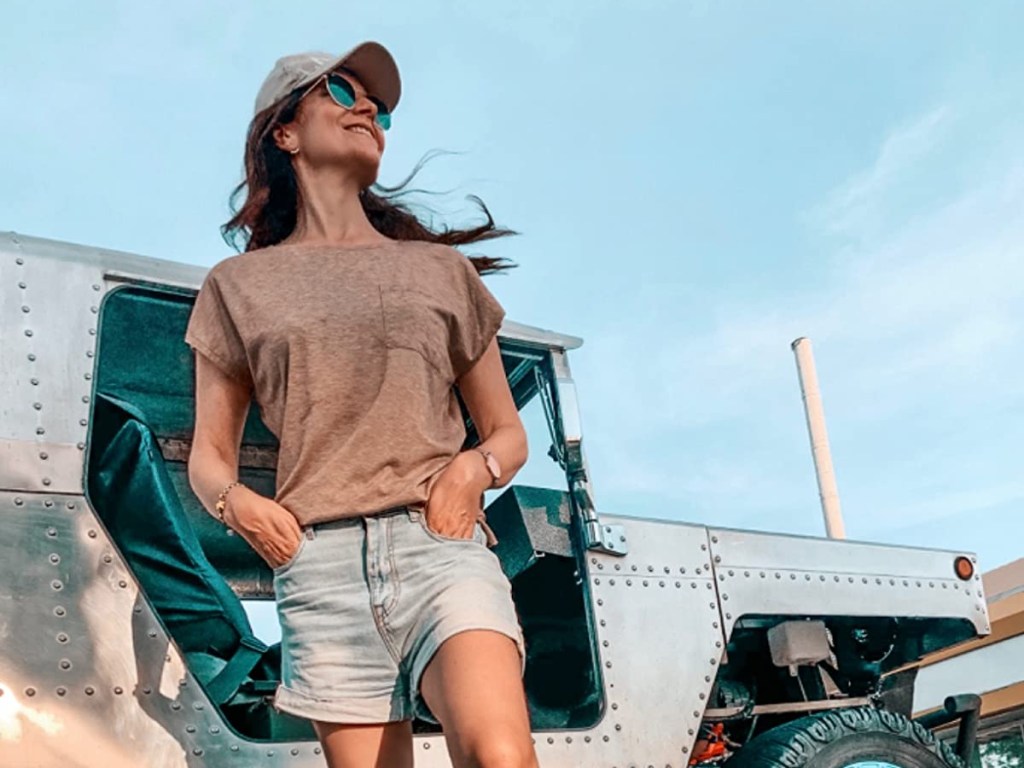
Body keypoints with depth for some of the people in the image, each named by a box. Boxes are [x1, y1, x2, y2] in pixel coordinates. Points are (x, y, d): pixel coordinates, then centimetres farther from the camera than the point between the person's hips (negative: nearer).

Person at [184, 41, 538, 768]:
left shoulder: (441, 270, 17)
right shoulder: (239, 285, 16)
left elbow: (508, 432, 19)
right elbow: (210, 455, 17)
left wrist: (474, 468, -4)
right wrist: (236, 500, -7)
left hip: (441, 544, 0)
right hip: (322, 562, 1)